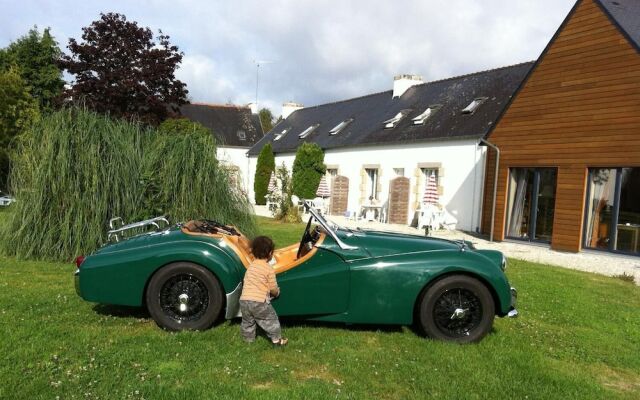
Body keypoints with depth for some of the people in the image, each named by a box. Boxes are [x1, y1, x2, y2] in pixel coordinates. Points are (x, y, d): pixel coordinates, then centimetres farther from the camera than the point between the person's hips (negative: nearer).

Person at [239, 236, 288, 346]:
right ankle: (277, 339, 18)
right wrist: (277, 293, 24)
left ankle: (248, 339, 35)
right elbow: (273, 288, -1)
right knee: (271, 320, 13)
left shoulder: (250, 266, 11)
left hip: (244, 300, 5)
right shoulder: (269, 269, -6)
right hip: (259, 302, -5)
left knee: (247, 322, 24)